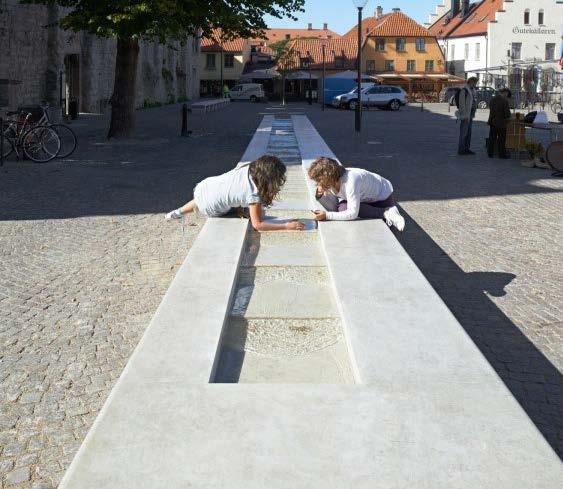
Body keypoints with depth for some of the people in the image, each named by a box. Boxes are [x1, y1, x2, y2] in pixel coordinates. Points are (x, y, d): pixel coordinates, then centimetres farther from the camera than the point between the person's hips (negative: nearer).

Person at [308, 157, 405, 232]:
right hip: (366, 199, 8)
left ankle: (385, 212, -13)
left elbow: (352, 214, -39)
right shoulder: (331, 181, -16)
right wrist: (320, 195, -22)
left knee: (344, 209, -23)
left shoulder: (350, 181, -38)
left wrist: (327, 215, -41)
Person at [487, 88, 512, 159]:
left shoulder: (493, 99, 6)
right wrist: (507, 118, 5)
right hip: (501, 122, -6)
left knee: (492, 138, 10)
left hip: (492, 122, 6)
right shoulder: (504, 100, -15)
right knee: (501, 139, 3)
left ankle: (490, 153, 14)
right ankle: (502, 154, 8)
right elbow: (507, 111, -15)